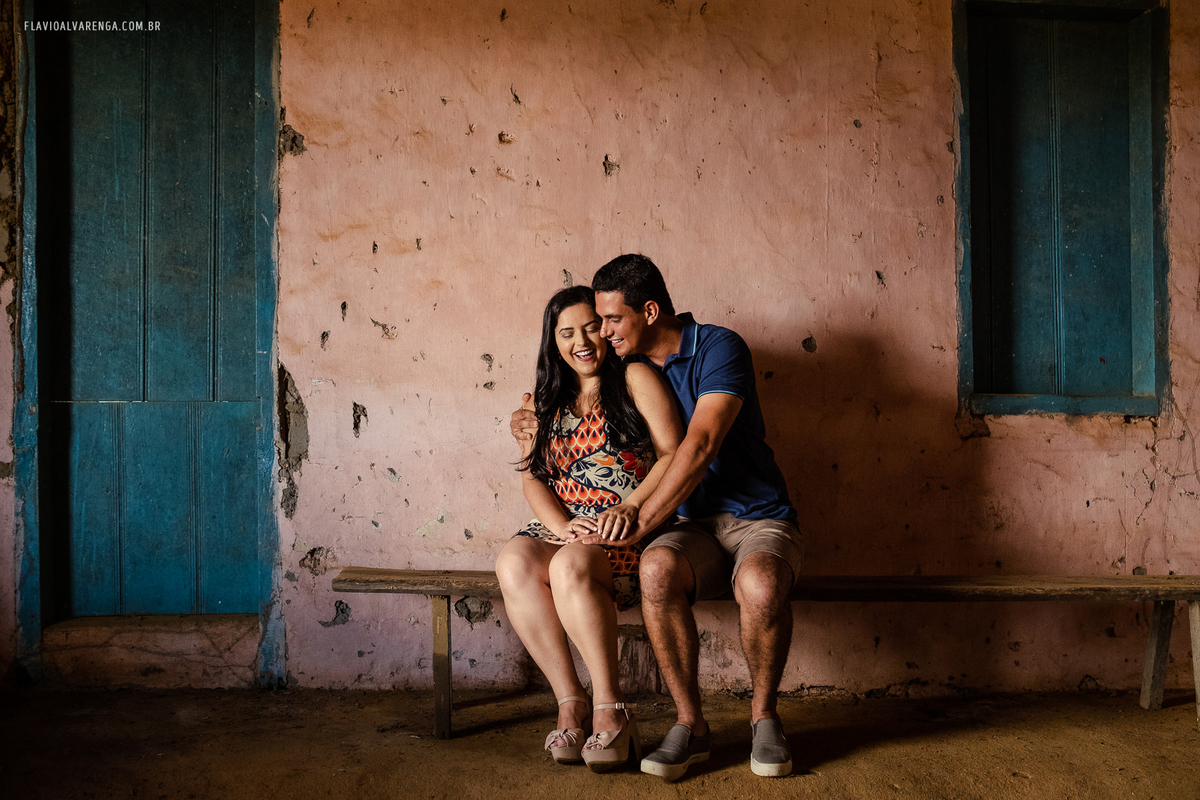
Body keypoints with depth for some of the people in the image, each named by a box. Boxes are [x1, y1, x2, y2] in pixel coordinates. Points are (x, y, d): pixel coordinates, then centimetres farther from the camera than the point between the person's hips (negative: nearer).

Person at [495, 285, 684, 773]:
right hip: (563, 528, 4)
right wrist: (561, 525, -10)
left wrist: (629, 506, -19)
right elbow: (532, 479, 11)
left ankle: (610, 709, -25)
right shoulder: (542, 403, 21)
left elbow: (673, 454, -3)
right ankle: (569, 700, -22)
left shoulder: (635, 379, 7)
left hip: (629, 529, -4)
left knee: (571, 566, -35)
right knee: (513, 562, -28)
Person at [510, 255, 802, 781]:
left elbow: (699, 446, -21)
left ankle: (763, 715, -8)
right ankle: (690, 725, -15)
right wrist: (530, 421, 11)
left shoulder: (718, 348, -9)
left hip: (760, 520, -4)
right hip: (695, 527, 4)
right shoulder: (632, 369, 12)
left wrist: (640, 522, -21)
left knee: (760, 586, -37)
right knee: (658, 568, -32)